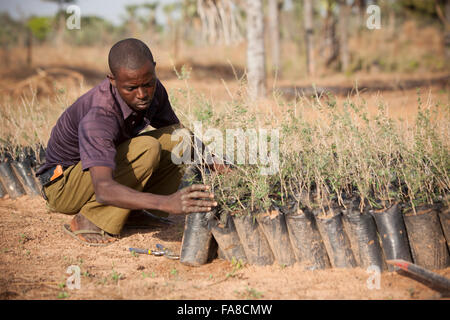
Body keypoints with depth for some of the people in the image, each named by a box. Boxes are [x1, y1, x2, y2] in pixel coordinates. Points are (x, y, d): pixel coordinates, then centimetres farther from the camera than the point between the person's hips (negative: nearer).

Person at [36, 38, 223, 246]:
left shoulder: (152, 91, -12)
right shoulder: (97, 117, -36)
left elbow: (176, 129, 8)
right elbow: (104, 190, -48)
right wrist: (167, 203, -61)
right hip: (62, 186, -8)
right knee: (147, 149, -31)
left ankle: (136, 213, -6)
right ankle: (88, 222, -20)